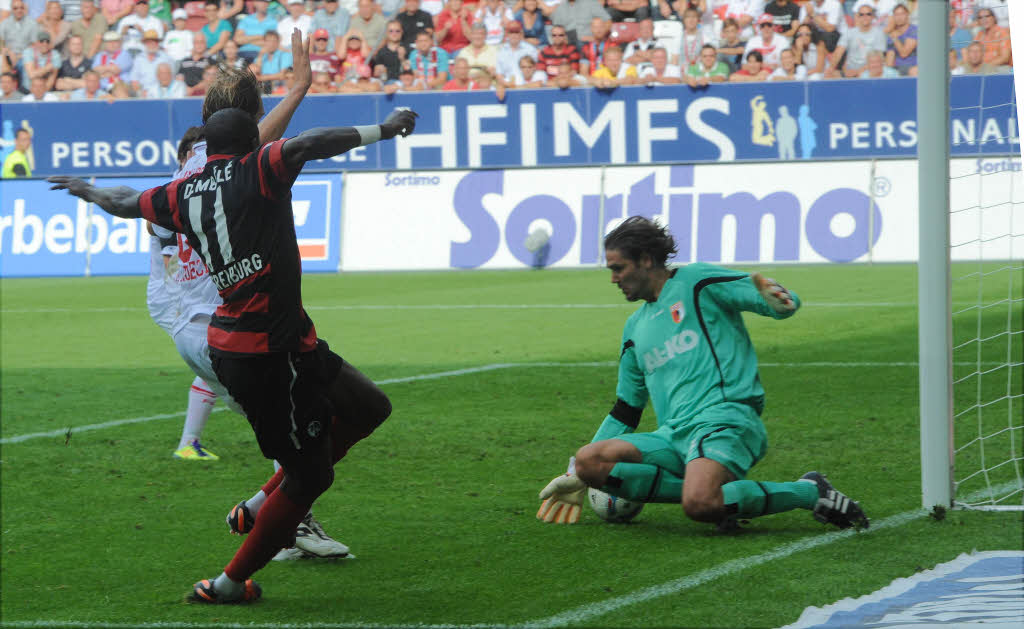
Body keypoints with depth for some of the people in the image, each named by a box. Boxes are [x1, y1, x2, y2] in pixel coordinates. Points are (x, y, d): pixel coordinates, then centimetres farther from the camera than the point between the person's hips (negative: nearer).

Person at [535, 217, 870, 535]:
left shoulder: (696, 282, 4)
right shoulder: (635, 327, 24)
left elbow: (787, 304, -2)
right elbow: (626, 412, 32)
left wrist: (776, 299, -28)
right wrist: (577, 478, 29)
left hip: (725, 418, -8)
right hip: (674, 435, 8)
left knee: (699, 503, -36)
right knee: (588, 460, -14)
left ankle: (808, 492, -10)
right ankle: (720, 496, -12)